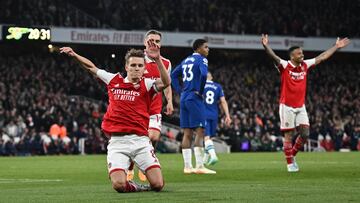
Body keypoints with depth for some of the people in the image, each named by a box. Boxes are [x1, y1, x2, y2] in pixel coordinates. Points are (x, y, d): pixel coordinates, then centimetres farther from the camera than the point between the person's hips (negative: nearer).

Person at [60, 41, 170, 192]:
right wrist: (75, 55, 24)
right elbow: (92, 68, 27)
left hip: (140, 141, -1)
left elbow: (165, 83, -17)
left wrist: (157, 59, -27)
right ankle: (133, 187, 16)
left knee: (157, 184, -13)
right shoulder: (114, 81, 12)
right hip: (117, 141, 1)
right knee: (119, 185, -19)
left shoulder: (146, 85, 4)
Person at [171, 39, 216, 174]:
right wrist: (200, 91, -11)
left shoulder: (186, 60, 18)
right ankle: (200, 166, -12)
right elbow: (204, 74, -24)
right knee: (200, 132, -7)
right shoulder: (201, 59, -6)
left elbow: (173, 75, 22)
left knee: (187, 133, 7)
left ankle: (187, 166, 7)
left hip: (184, 98, 8)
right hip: (195, 98, -8)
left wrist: (180, 91, 16)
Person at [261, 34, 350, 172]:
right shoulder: (284, 66, -11)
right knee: (289, 135, -2)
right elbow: (274, 57, -29)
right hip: (287, 106, -5)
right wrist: (266, 46, -48)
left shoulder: (305, 65, 6)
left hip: (300, 106, 5)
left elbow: (322, 57, 16)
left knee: (305, 134, -1)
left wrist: (336, 47, 21)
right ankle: (290, 163, 7)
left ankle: (292, 155, 20)